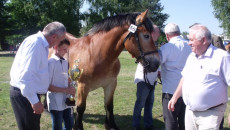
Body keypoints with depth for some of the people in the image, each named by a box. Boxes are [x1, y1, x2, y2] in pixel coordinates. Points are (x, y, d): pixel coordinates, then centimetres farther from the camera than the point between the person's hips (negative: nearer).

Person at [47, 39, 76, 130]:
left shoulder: (65, 62, 8)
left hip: (66, 101, 7)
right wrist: (65, 90, -20)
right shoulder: (50, 63, -15)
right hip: (55, 103, -7)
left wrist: (70, 89, -3)